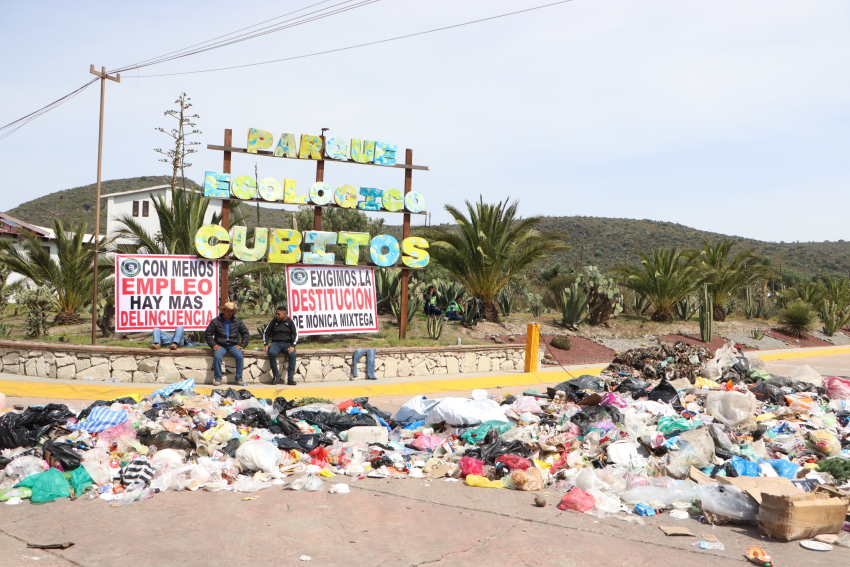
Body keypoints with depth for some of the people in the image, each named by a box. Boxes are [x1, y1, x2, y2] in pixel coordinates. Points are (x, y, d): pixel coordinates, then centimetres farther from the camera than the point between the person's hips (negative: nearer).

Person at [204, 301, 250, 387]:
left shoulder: (237, 322, 9)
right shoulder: (216, 321, 2)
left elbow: (245, 333, 16)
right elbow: (207, 333, 6)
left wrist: (242, 345, 5)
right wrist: (213, 344, -3)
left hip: (233, 345, 1)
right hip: (220, 345, -1)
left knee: (240, 356, -26)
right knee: (217, 357, -31)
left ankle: (239, 379, -16)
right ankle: (218, 379, -19)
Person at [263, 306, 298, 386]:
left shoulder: (290, 322, 7)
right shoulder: (274, 322, 13)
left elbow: (295, 334, 0)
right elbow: (265, 333, 18)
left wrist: (292, 346, -14)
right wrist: (265, 344, 4)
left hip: (287, 343, -1)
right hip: (276, 343, 1)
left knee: (292, 355, -34)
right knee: (271, 353, -34)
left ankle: (290, 378, -31)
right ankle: (276, 376, -25)